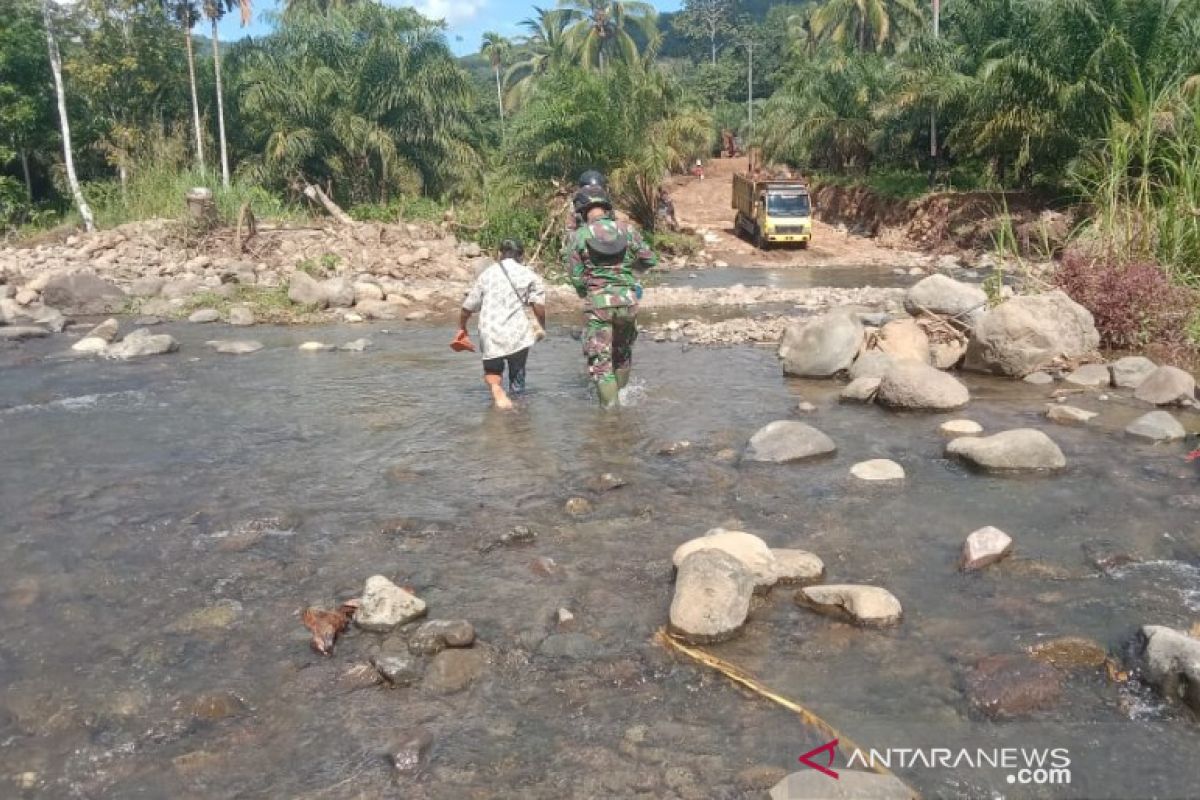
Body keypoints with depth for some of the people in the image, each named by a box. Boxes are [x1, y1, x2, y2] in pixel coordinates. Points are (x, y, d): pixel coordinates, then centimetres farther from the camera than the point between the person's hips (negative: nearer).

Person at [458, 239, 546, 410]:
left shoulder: (486, 274, 11)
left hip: (490, 335, 1)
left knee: (492, 371, 18)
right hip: (518, 335, -1)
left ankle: (496, 388, -10)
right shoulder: (529, 274, 4)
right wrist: (542, 327, 9)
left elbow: (467, 307, 12)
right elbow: (539, 306, -9)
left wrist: (462, 327, 28)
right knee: (517, 374, 18)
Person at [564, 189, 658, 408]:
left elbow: (575, 276, -2)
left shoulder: (580, 236, -1)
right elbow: (650, 260, 7)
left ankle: (610, 403, -4)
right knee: (623, 351, 23)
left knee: (599, 358, 3)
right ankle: (620, 394, 34)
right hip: (627, 299, 3)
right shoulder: (627, 230, 4)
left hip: (598, 301, -3)